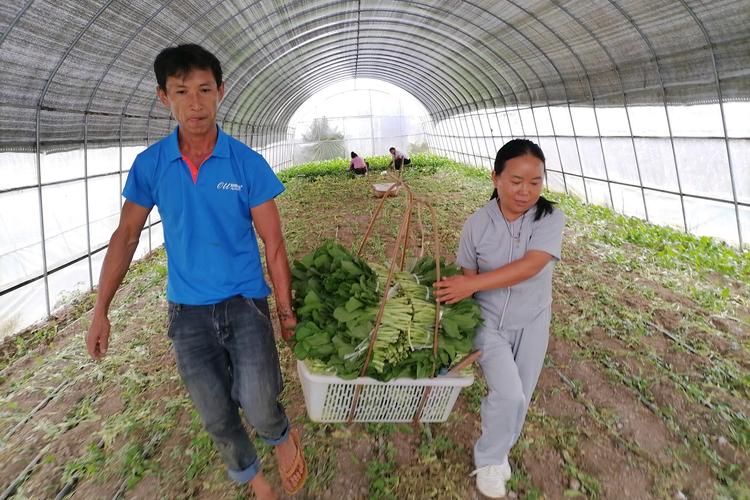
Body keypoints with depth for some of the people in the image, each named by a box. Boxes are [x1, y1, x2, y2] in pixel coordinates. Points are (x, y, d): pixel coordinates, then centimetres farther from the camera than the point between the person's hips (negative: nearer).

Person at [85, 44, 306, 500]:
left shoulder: (248, 164, -9)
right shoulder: (150, 165, -3)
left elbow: (273, 243, -6)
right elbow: (127, 235, 6)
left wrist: (286, 311, -3)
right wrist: (101, 311, 5)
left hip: (245, 301, -2)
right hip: (187, 310, 3)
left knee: (259, 409, -12)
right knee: (216, 416, 11)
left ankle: (283, 436, 25)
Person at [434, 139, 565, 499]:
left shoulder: (550, 218, -15)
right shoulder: (477, 224, -11)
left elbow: (530, 266, -29)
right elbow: (468, 277, -4)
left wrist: (473, 284, -34)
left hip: (531, 323, 1)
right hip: (488, 319, -1)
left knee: (518, 398, 12)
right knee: (509, 395, -14)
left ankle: (498, 451, 42)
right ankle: (489, 460, 15)